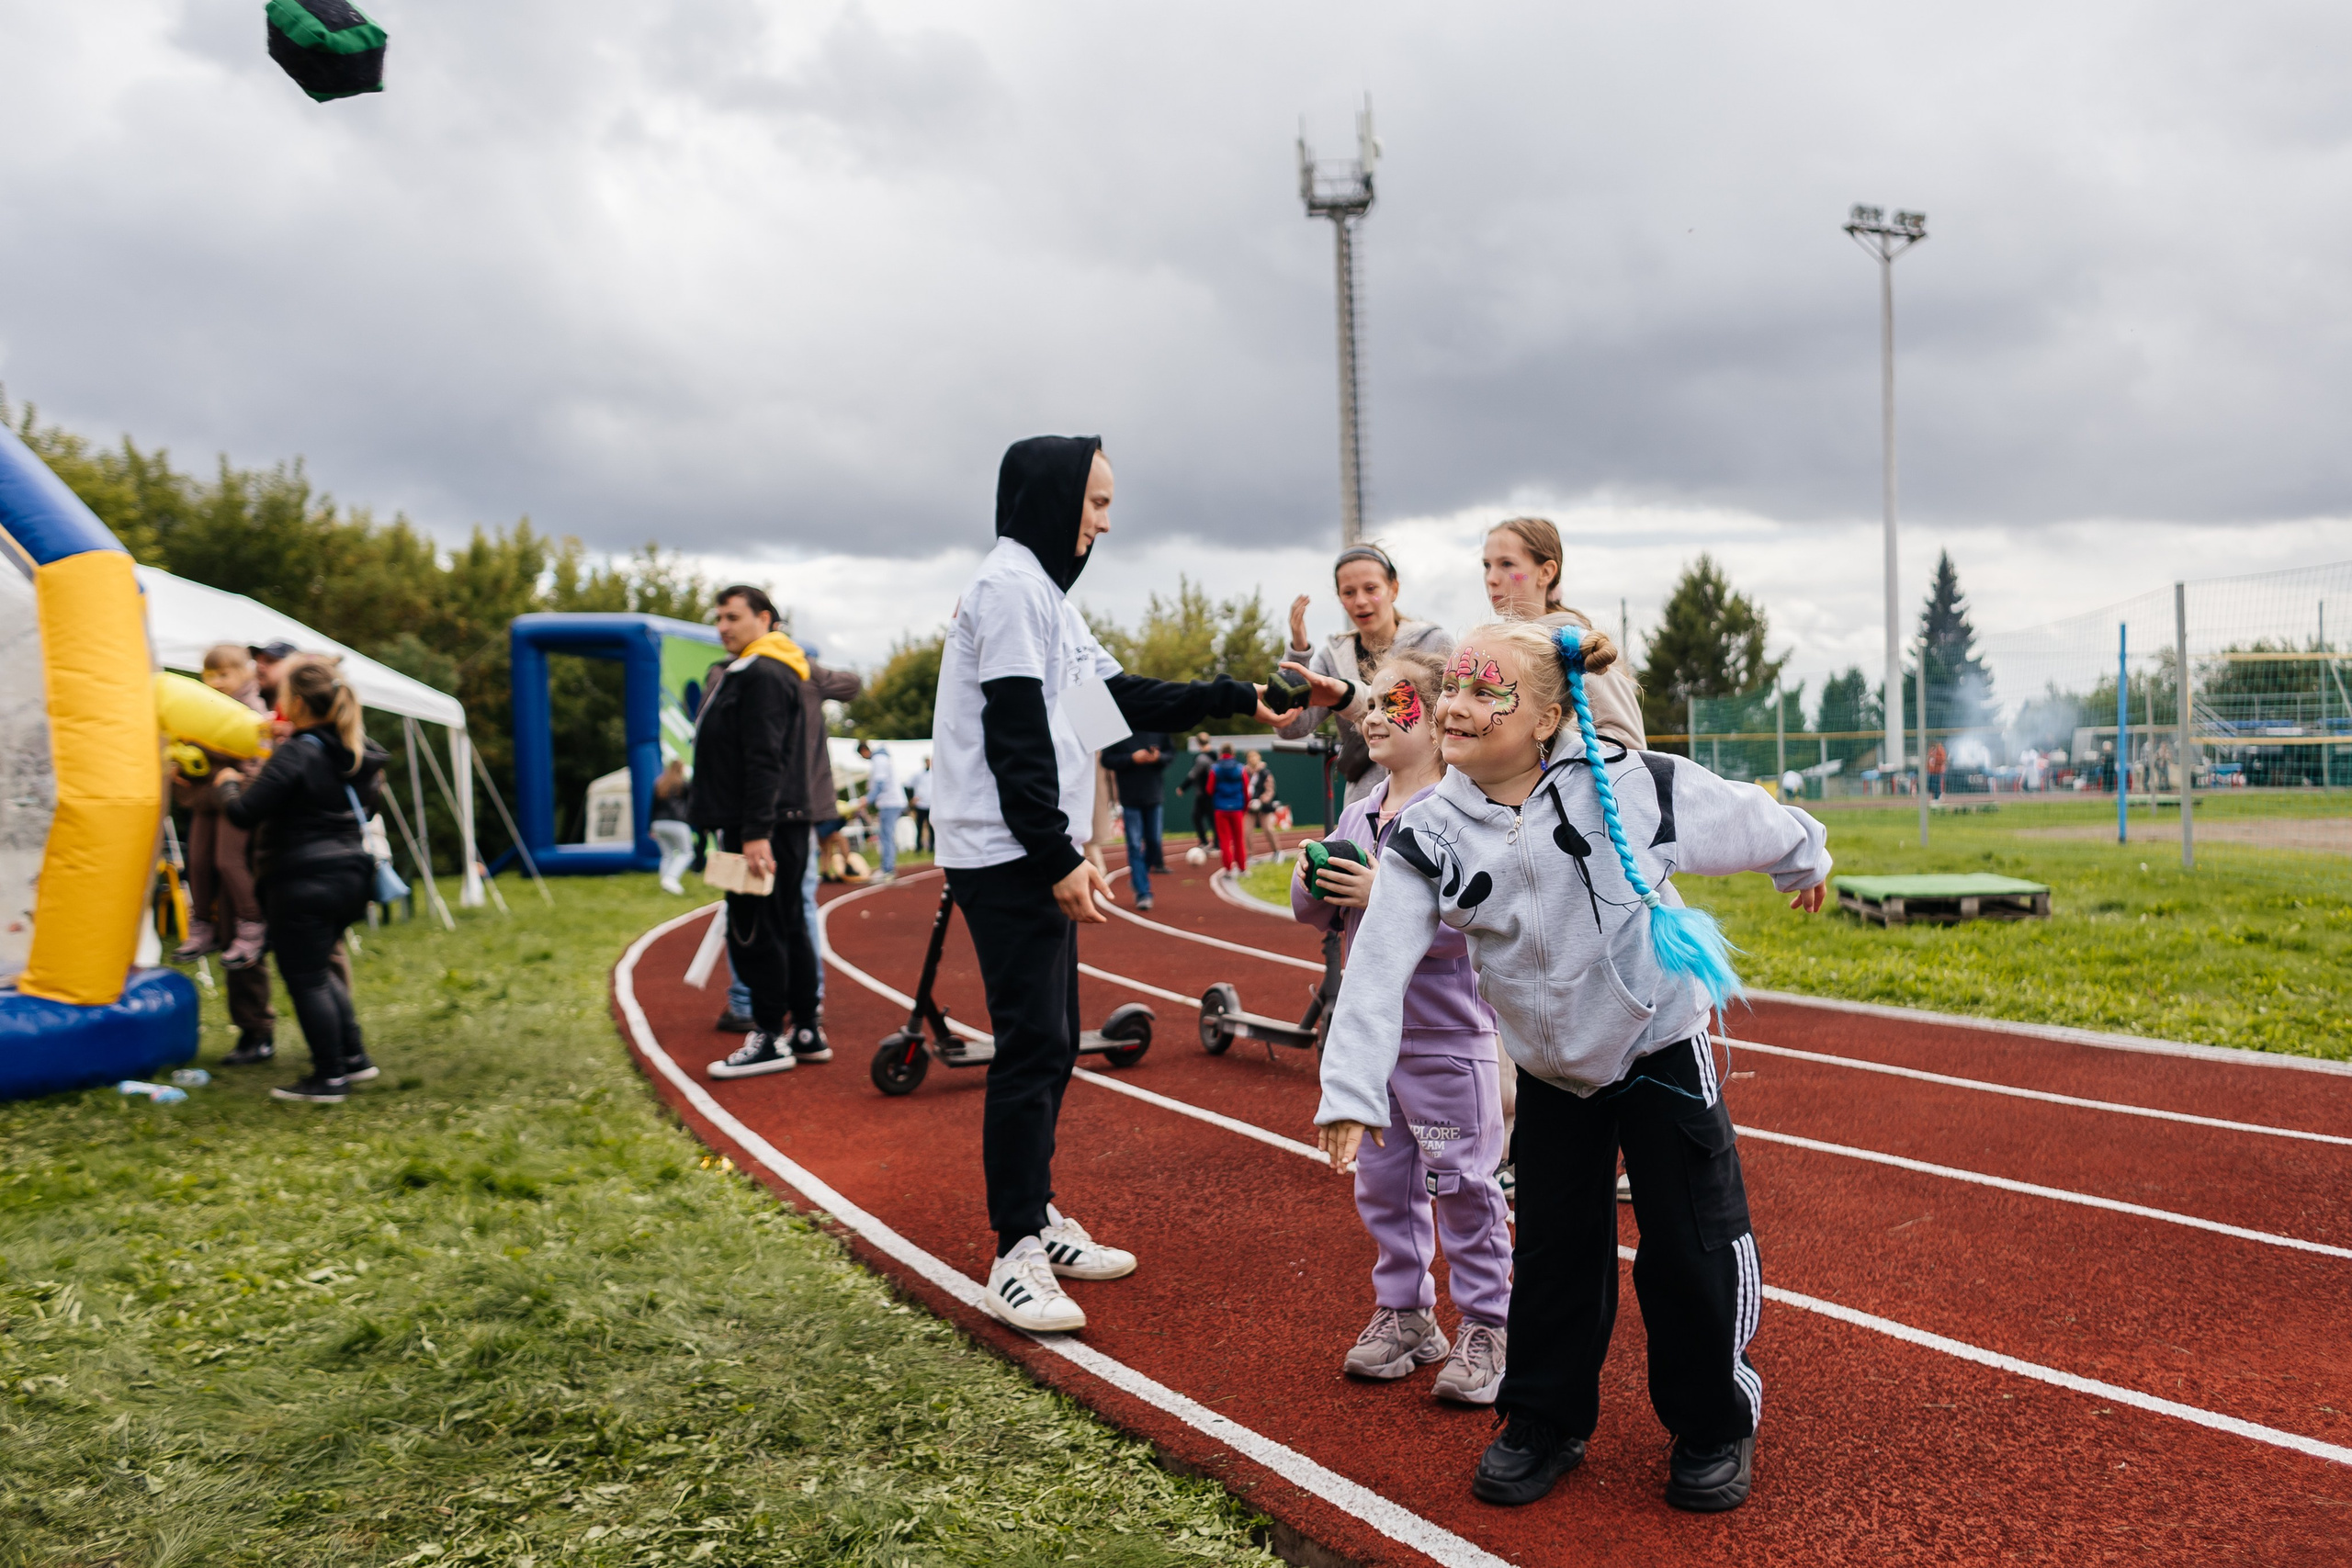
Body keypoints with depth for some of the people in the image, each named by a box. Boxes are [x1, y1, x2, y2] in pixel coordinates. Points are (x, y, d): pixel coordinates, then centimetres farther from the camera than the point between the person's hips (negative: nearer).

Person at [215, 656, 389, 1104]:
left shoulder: (295, 756, -17)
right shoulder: (360, 752, 7)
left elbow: (245, 814, -16)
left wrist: (227, 784, 5)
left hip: (304, 883, -8)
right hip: (351, 875, 8)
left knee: (304, 978, 3)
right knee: (319, 969, 23)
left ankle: (328, 1078, 8)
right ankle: (353, 1057, 22)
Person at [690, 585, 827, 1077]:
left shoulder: (762, 675, -12)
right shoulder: (748, 674, 21)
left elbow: (764, 760, -21)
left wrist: (756, 833, -25)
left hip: (763, 830, -11)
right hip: (781, 827, 11)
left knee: (753, 931, -6)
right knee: (788, 927, 12)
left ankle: (769, 1040, -1)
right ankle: (807, 1033, 18)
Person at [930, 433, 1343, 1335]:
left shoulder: (1046, 593, 22)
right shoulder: (1011, 586, -10)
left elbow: (1128, 699, 23)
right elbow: (1015, 739, -18)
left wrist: (1242, 700, 20)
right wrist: (1059, 857, -19)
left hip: (1037, 857, 10)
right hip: (1008, 857, -10)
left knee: (1051, 1041, 13)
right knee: (1032, 1043, -10)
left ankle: (1036, 1220, 23)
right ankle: (1017, 1257, -4)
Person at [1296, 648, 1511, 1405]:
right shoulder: (1358, 816, 9)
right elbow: (1321, 914, 13)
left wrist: (1385, 894, -28)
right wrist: (1311, 885, -8)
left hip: (1448, 1038, -7)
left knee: (1463, 1187, 3)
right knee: (1384, 1183, 15)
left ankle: (1487, 1327, 18)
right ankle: (1404, 1313, 30)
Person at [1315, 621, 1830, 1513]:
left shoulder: (1635, 788, -22)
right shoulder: (1428, 836, -16)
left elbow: (1749, 821, -2)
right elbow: (1377, 967, -18)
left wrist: (1806, 859, 17)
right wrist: (1350, 1090, -24)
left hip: (1663, 1051, -2)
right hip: (1551, 1075, 2)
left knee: (1691, 1252, 3)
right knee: (1553, 1252, 10)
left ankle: (1715, 1428, 28)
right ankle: (1544, 1422, 31)